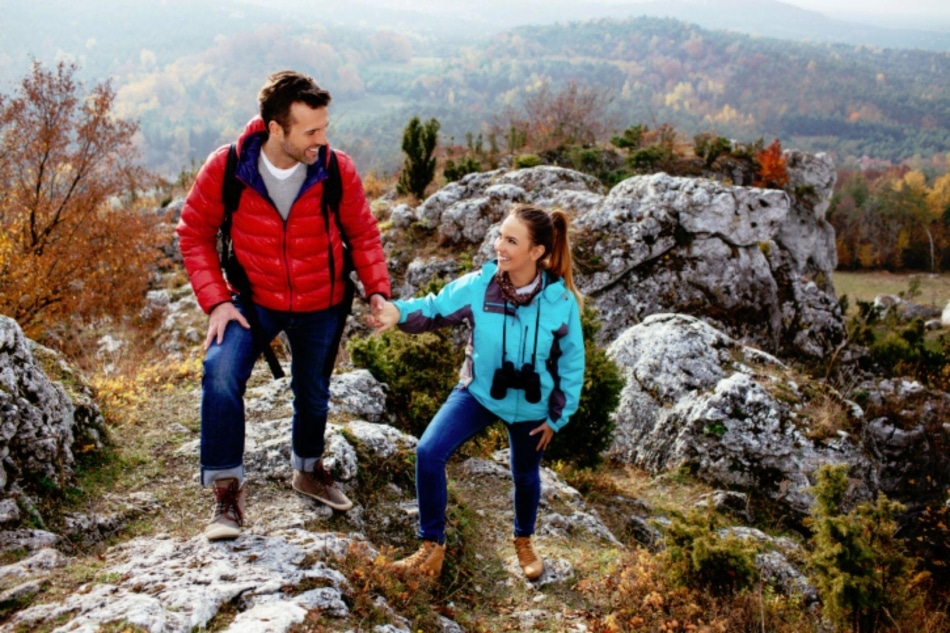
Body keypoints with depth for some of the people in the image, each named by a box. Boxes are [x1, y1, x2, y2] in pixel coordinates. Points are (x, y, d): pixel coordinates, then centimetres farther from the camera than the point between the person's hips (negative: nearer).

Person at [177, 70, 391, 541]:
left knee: (313, 393, 18)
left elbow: (363, 234, -4)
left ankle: (308, 470, 48)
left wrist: (377, 289, -16)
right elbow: (194, 233, -9)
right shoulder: (225, 168, -21)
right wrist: (216, 300, -16)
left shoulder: (338, 171, -19)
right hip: (254, 299, -1)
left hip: (321, 306, 2)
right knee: (221, 374, -25)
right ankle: (227, 489, -8)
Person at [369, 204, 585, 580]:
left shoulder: (561, 301, -22)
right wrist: (400, 311, -35)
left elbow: (572, 362, -9)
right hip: (479, 392, 1)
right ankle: (432, 546, 1)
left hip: (531, 406, 0)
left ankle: (524, 541, 52)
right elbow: (436, 308, -13)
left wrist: (558, 416, -4)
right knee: (429, 451, -17)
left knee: (525, 475, 20)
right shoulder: (478, 286, -21)